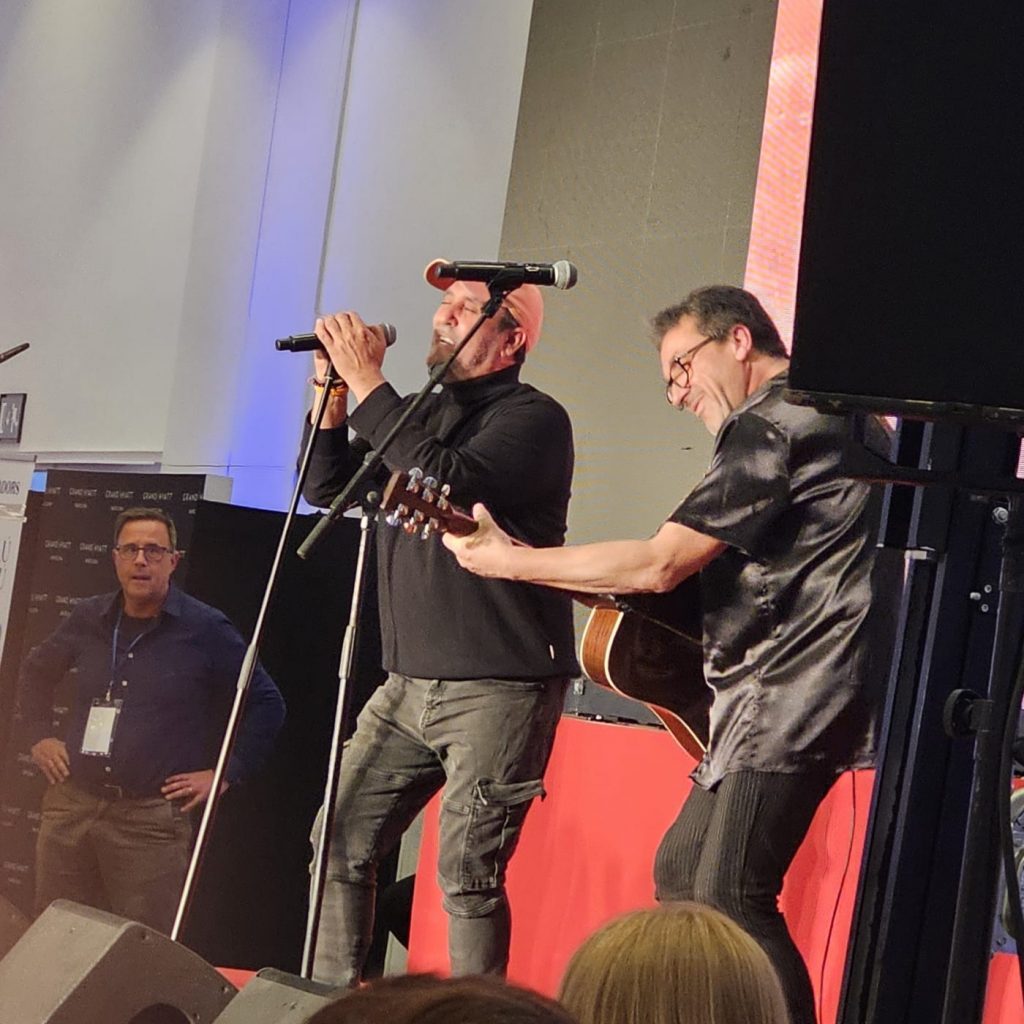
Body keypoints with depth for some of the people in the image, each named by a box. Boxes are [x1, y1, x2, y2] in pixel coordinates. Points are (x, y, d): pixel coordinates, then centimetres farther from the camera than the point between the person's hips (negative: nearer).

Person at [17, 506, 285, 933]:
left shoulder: (206, 630, -3)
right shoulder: (89, 618, 9)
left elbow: (266, 705, 1)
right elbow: (35, 672, 29)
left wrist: (225, 774, -3)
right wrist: (40, 736, 18)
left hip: (151, 817, -4)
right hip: (70, 807, 5)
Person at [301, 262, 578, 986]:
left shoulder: (533, 418, -7)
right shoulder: (421, 415, 17)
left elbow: (449, 483, -24)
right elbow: (326, 487, 15)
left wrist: (367, 382, -19)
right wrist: (334, 390, 1)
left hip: (498, 689, -7)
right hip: (411, 683, 7)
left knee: (468, 875, -8)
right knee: (340, 845, 6)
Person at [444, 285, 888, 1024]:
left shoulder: (773, 423, -12)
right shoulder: (811, 416, 20)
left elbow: (659, 565, -17)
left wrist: (509, 561, -9)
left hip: (798, 694, -11)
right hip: (775, 694, 11)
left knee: (729, 901, -13)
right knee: (681, 872, 15)